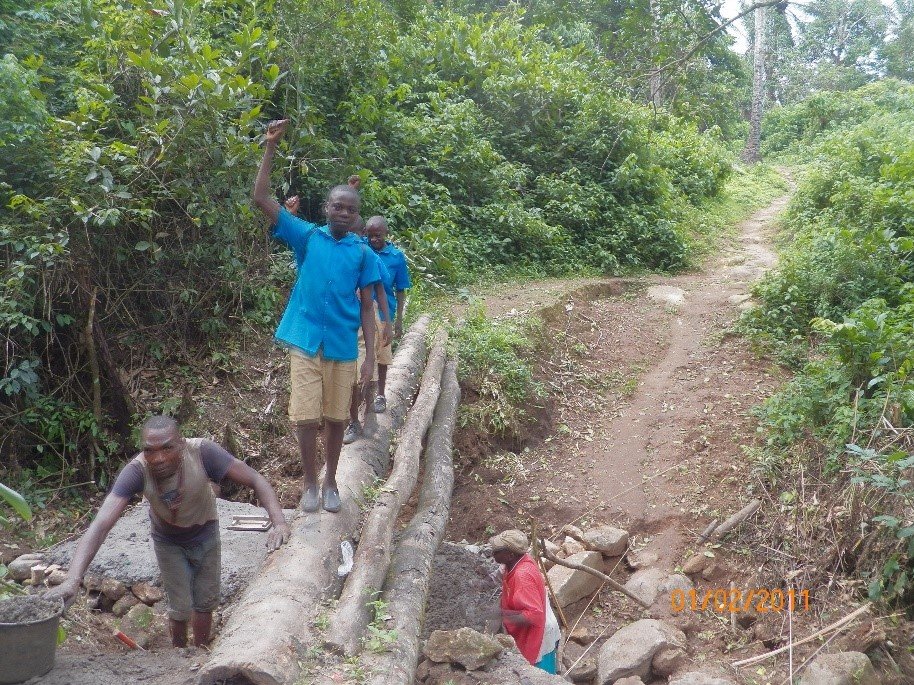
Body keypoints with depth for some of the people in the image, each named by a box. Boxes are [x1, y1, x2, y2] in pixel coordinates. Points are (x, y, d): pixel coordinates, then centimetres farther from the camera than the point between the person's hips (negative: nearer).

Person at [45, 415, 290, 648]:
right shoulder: (136, 471, -37)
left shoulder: (202, 452, -37)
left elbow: (255, 480, -33)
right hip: (168, 541, -1)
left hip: (205, 534, 1)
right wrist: (73, 579, -54)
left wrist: (279, 522, -47)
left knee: (205, 602, 13)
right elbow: (101, 524, -43)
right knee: (180, 607, 5)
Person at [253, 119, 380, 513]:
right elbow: (261, 199, -5)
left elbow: (366, 307, 4)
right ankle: (310, 483, 20)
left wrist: (371, 356, -1)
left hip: (343, 347, 1)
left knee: (336, 417, 10)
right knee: (305, 417, 0)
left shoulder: (363, 253, 2)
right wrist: (270, 147, -12)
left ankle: (330, 482, 28)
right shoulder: (307, 237, 0)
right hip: (305, 342, -1)